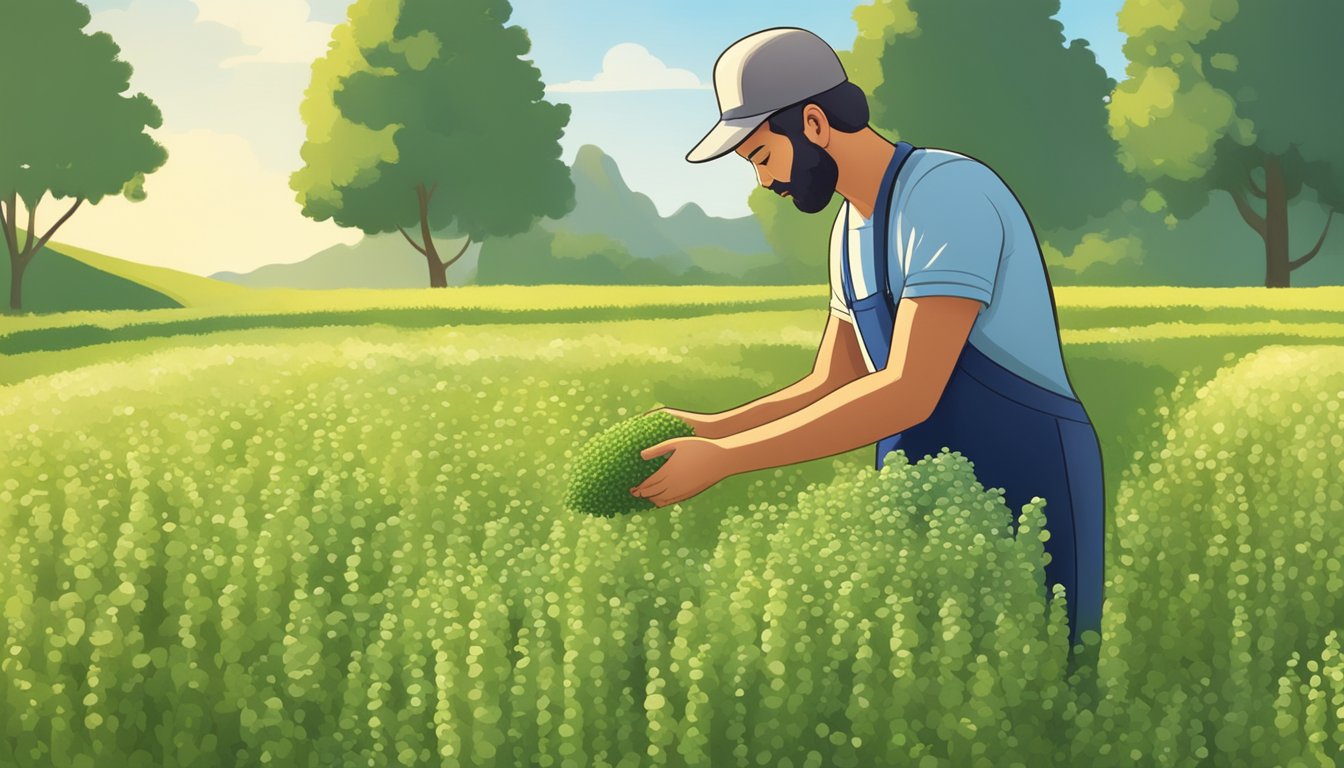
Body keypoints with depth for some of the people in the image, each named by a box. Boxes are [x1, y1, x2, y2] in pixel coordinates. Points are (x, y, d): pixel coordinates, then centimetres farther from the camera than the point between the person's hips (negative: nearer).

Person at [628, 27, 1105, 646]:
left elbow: (908, 392, -28)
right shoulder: (853, 228, 10)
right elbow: (829, 390, 12)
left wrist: (723, 459, -26)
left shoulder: (948, 193, -21)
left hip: (1026, 497, -8)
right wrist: (709, 430, -5)